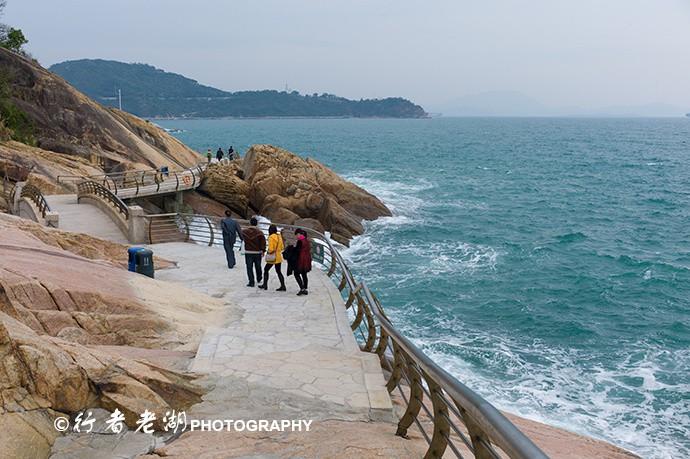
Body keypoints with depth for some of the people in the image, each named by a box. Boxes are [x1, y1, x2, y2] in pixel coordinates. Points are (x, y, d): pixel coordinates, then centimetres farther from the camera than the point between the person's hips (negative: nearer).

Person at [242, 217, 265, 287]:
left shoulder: (244, 231, -5)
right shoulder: (259, 232, -11)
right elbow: (263, 242, -10)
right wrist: (263, 250, -1)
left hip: (248, 252, -1)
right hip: (257, 252, 1)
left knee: (249, 268, 4)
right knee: (258, 267, 18)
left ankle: (251, 282, -1)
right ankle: (259, 280, 34)